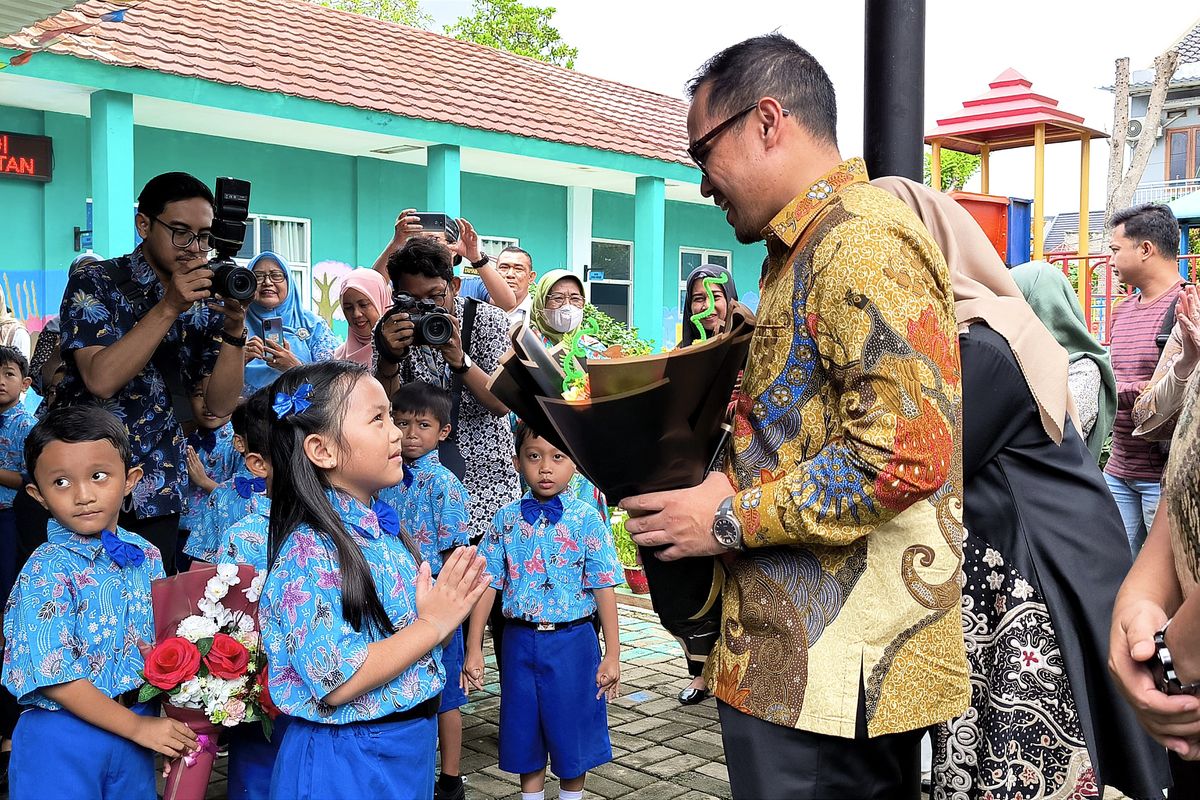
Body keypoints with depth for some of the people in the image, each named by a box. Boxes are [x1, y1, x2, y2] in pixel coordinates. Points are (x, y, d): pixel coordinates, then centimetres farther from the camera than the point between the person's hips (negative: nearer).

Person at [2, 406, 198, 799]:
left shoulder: (145, 555, 0)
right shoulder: (47, 571, -16)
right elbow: (54, 675, -19)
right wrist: (137, 726, -17)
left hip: (138, 723, 5)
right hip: (62, 740, -5)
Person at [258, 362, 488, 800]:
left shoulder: (384, 529, 2)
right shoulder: (309, 552, -22)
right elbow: (337, 683, -25)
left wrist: (450, 604, -5)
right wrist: (433, 624, -21)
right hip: (348, 762, -7)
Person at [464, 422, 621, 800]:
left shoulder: (586, 520, -6)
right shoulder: (506, 519, 0)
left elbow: (603, 588, -6)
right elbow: (487, 585, 0)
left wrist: (612, 655, -7)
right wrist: (474, 650, -2)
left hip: (572, 641, -2)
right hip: (520, 640, 2)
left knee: (572, 738, 10)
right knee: (526, 739, 14)